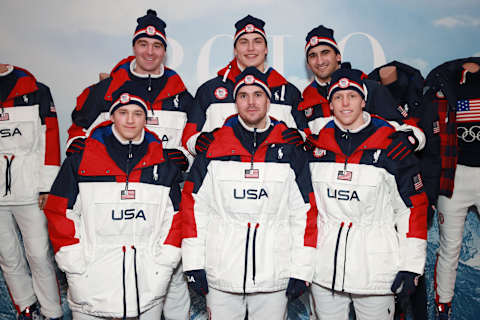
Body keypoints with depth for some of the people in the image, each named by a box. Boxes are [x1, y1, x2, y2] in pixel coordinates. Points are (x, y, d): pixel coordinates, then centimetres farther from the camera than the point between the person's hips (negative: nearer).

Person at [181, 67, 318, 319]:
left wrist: (301, 271, -1)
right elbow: (193, 205, 1)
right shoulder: (213, 147, 0)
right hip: (220, 274, 0)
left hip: (274, 276, 0)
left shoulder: (290, 149, 0)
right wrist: (193, 264, -1)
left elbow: (305, 212, 1)